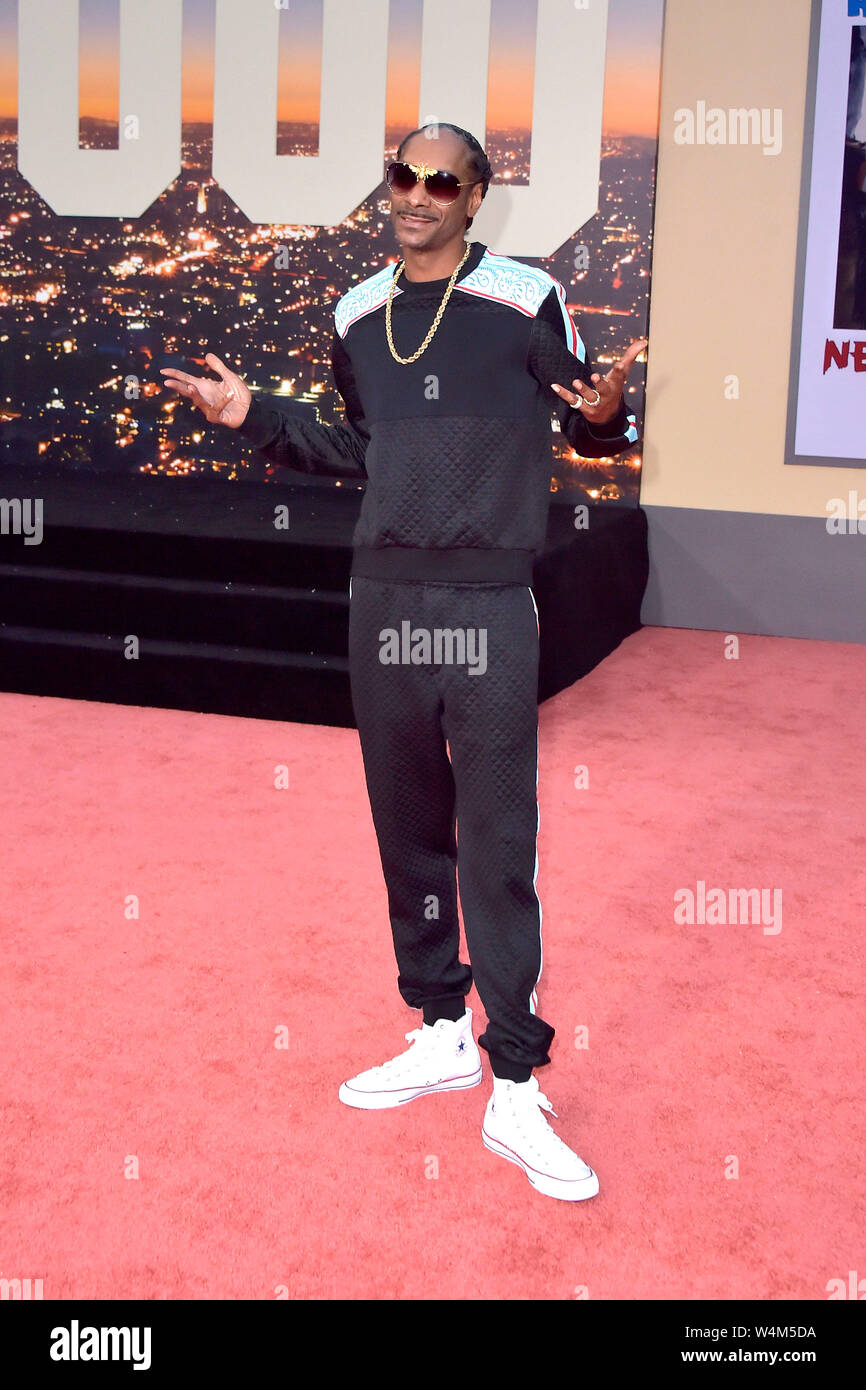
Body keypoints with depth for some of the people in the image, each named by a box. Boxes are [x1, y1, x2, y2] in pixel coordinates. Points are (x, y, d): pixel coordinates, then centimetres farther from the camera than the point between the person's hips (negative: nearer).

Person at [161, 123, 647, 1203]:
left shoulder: (524, 300, -3)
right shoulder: (358, 316, 12)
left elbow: (589, 430, 2)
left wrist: (606, 414, -20)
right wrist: (253, 418, 15)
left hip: (488, 600, -5)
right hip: (383, 595, 5)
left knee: (498, 846, -5)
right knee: (407, 831, 12)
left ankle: (514, 1091, 4)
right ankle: (442, 1034, 27)